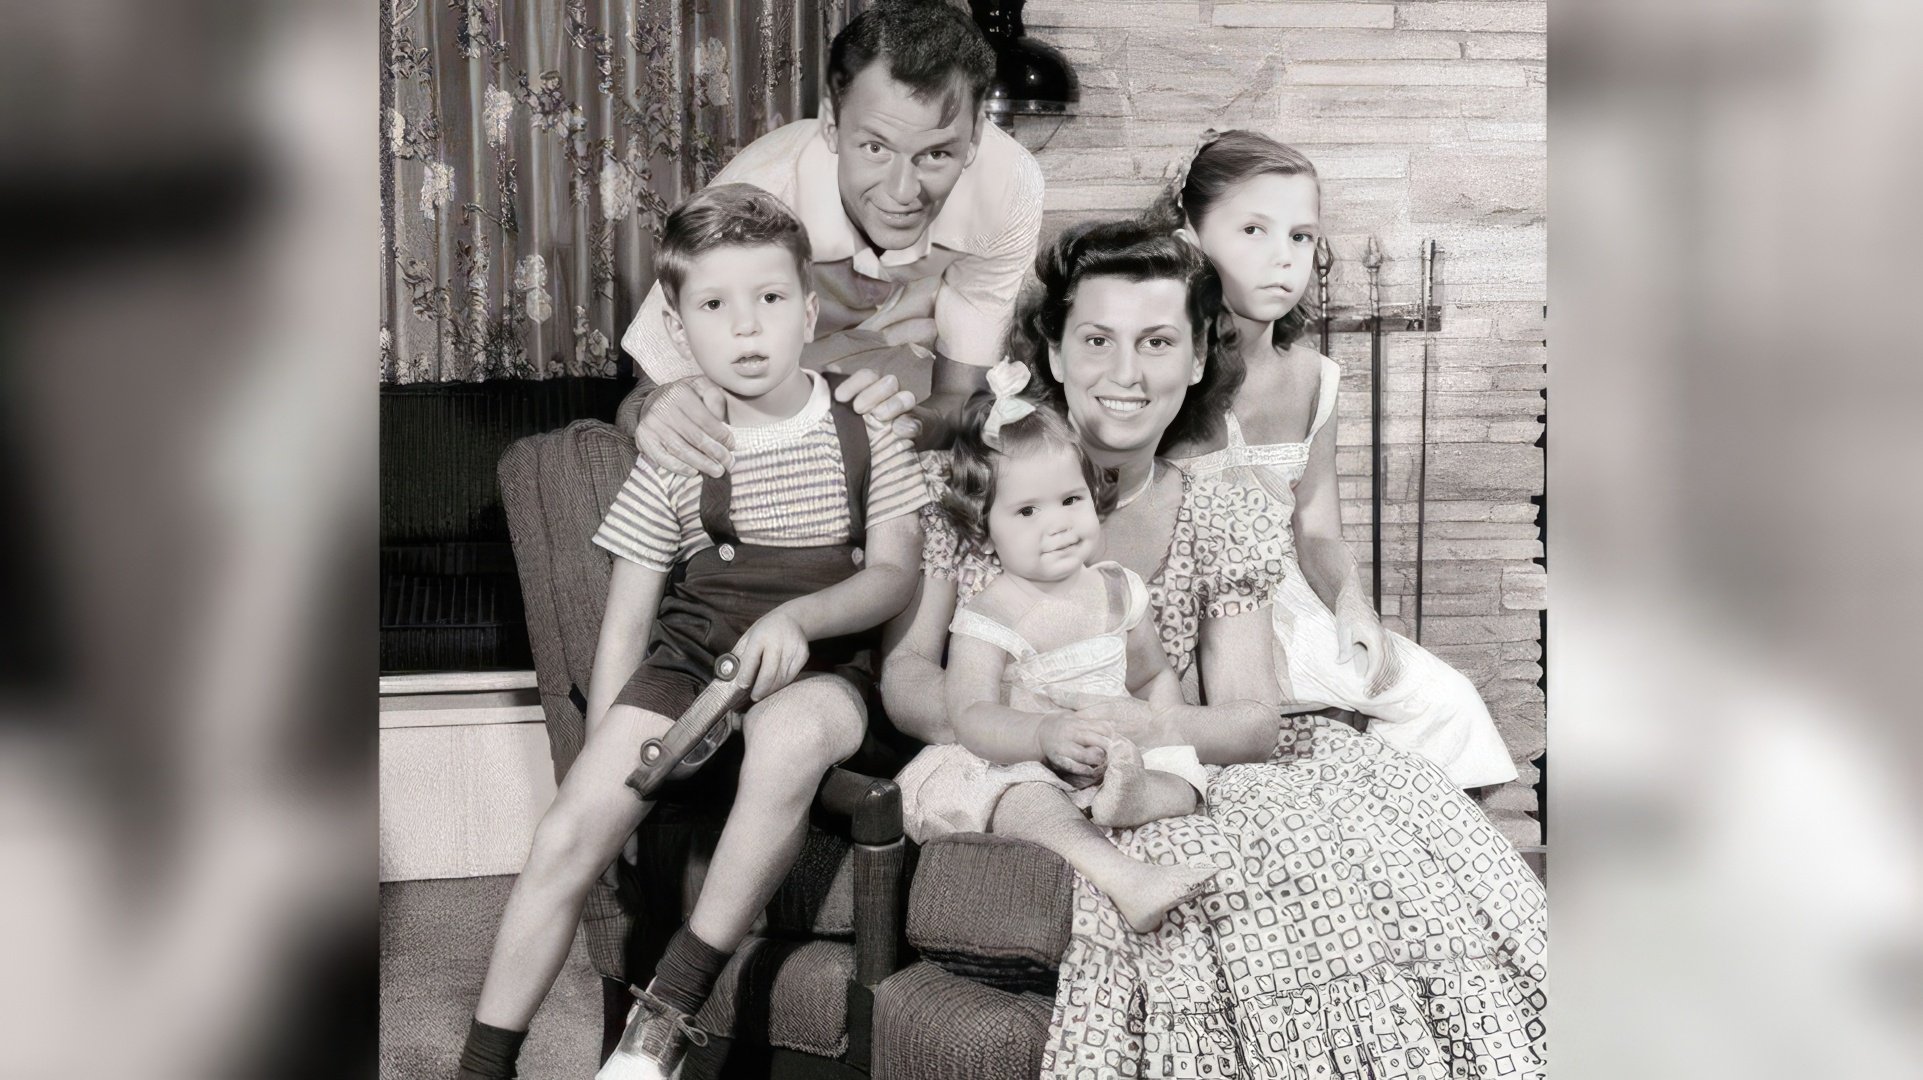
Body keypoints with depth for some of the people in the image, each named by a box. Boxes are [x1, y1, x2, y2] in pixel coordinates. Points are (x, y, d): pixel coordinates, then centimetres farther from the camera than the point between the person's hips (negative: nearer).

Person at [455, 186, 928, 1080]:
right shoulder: (675, 459, 3)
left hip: (821, 670, -2)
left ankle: (669, 1007, -27)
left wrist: (796, 618, -22)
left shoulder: (865, 433, 3)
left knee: (787, 733, -38)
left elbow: (894, 576, -3)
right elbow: (626, 626, 5)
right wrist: (606, 763, -4)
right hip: (690, 662, 2)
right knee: (569, 830, -20)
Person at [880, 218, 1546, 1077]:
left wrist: (1155, 728, -23)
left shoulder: (1226, 522, 9)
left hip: (1176, 781, 4)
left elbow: (1252, 719, -1)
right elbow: (904, 674, -1)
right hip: (1016, 784, -3)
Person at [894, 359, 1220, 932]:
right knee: (1019, 795, -36)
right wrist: (1045, 735, -43)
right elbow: (972, 716, -24)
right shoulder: (990, 619, -12)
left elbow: (1154, 676, 19)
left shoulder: (1117, 591, 5)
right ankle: (1121, 876, -49)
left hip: (1119, 753, 6)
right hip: (1020, 765, -5)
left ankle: (1126, 797, -40)